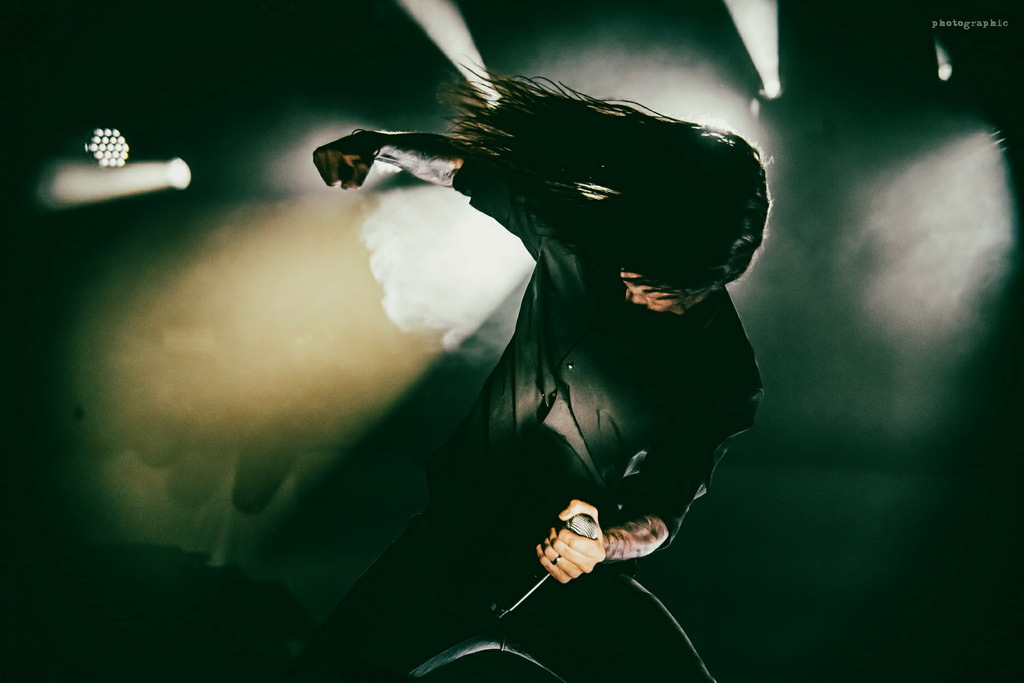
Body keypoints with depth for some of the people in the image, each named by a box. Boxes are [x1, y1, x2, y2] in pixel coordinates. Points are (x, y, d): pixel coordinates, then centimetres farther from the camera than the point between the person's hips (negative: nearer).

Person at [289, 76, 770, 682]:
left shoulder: (726, 377, -10)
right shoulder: (578, 236, -6)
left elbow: (661, 513, -6)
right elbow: (468, 164, 8)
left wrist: (605, 542, -28)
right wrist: (375, 145, -7)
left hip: (571, 569, 0)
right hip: (459, 530, 1)